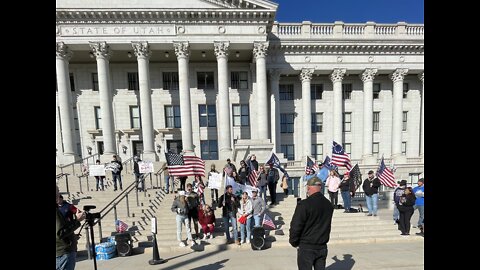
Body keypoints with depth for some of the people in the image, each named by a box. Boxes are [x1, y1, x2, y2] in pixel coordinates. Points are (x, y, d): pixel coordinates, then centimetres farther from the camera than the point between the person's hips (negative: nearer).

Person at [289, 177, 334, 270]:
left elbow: (295, 226, -16)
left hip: (306, 247, -5)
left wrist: (293, 242, -3)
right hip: (322, 247, 6)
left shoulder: (304, 204, -21)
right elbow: (326, 225, 12)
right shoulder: (328, 204, -1)